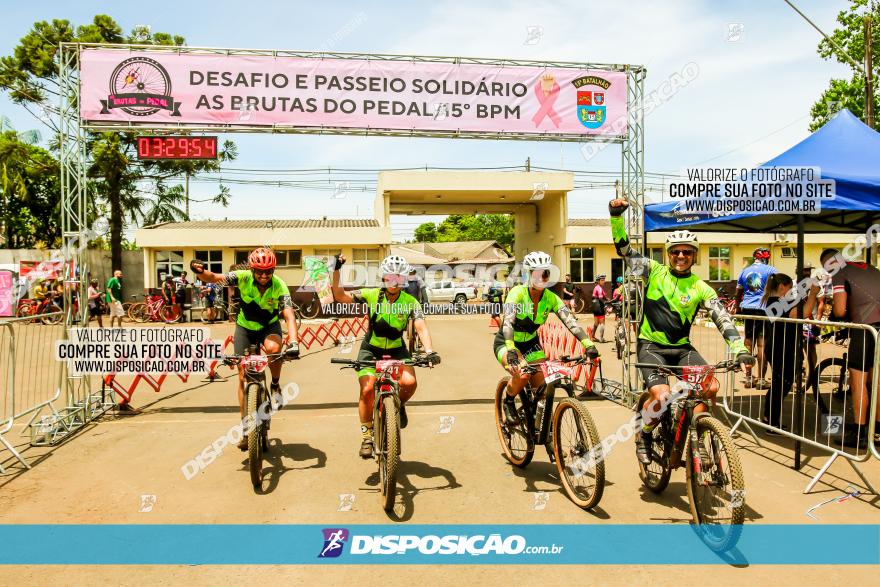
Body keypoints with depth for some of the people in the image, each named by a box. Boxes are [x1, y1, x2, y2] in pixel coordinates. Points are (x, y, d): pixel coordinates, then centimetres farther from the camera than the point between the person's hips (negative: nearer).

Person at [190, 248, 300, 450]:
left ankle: (275, 384, -6)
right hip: (244, 327, 1)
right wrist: (200, 271, -50)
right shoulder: (243, 277, -22)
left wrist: (294, 342, -50)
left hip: (269, 327, -1)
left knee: (272, 348, -37)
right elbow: (214, 278, -27)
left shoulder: (279, 286, -25)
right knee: (243, 376, -2)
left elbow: (289, 316, -35)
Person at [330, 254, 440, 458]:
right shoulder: (371, 295, -12)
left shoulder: (410, 302, -12)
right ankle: (367, 436, 4)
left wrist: (429, 351, -41)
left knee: (409, 382, -25)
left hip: (396, 350, 0)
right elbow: (340, 296, -16)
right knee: (367, 390, -18)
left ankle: (399, 405, 11)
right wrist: (336, 271, -30)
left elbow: (421, 327, -24)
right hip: (371, 349, 0)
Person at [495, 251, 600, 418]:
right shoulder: (517, 292, -25)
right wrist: (511, 351, -54)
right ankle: (508, 402, -1)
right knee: (522, 374, -32)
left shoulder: (551, 298, -13)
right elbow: (507, 322, -38)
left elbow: (570, 321, -23)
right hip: (506, 343, -4)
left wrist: (589, 345, -38)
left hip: (530, 343, 4)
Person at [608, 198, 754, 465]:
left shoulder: (700, 288, 2)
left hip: (682, 348, 3)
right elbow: (623, 247, -4)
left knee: (711, 387, -19)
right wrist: (616, 216, -18)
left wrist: (740, 350, -19)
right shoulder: (654, 271, 0)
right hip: (651, 346, -3)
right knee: (662, 396, -24)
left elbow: (723, 319, -5)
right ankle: (643, 436, 5)